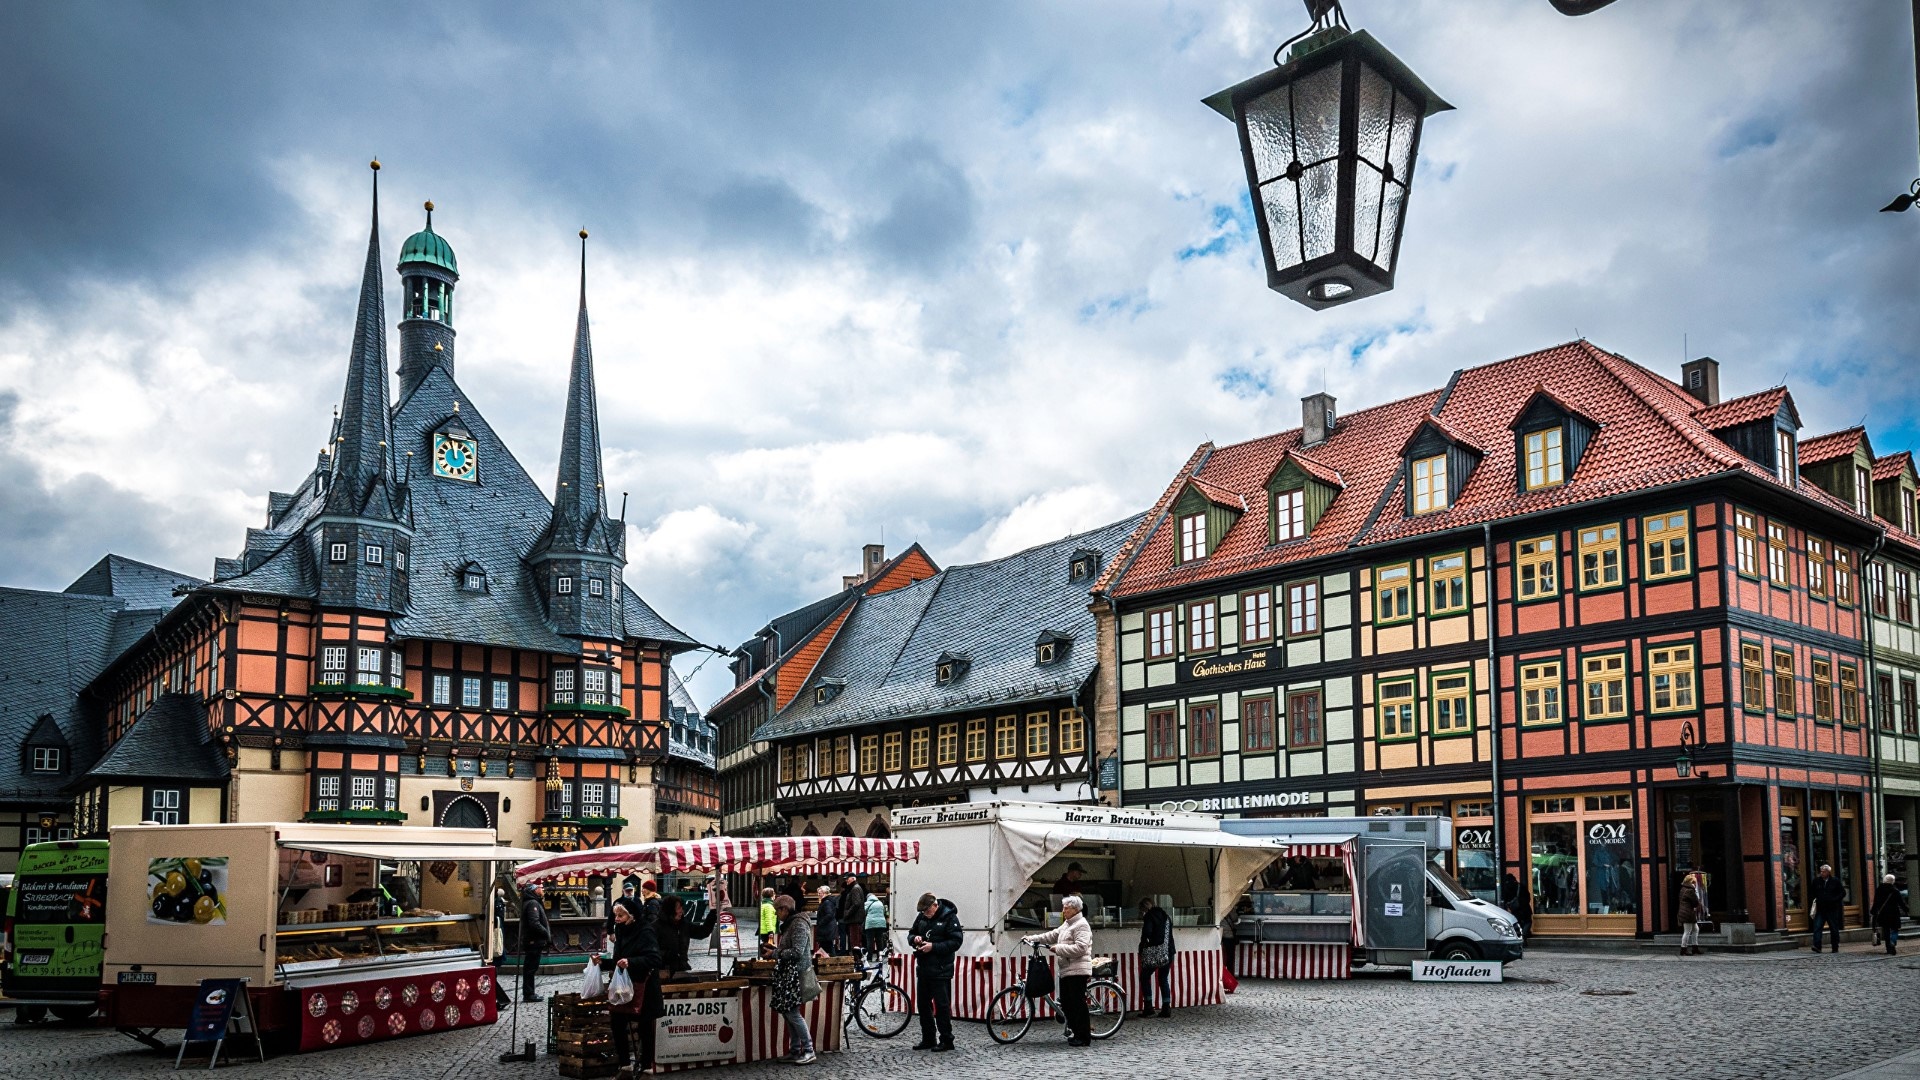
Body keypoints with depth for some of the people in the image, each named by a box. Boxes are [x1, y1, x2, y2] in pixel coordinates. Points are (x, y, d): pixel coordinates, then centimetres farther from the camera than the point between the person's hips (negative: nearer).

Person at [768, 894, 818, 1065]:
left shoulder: (799, 924, -15)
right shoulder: (789, 924, 15)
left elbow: (797, 952, -21)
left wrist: (775, 953, -13)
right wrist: (775, 949, 11)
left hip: (796, 975, -10)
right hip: (787, 974, 10)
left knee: (792, 1012, -10)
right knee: (786, 1011, 10)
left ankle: (808, 1052, -3)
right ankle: (796, 1051, 17)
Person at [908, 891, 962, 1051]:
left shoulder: (950, 918, -10)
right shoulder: (922, 917, 10)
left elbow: (955, 942, -15)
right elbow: (910, 934, 20)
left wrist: (933, 947, -21)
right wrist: (914, 938, -4)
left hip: (940, 970, -7)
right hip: (922, 969, 7)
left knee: (942, 1005, -4)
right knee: (923, 1005, 12)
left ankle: (946, 1041, 5)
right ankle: (928, 1039, 22)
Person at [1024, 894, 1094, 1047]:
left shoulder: (1081, 925, -11)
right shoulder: (1067, 924, 20)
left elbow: (1080, 948, -21)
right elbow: (1052, 936, 21)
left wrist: (1058, 948, -18)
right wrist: (1032, 938, 12)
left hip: (1077, 971, -10)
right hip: (1067, 971, 10)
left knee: (1077, 1004, -8)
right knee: (1066, 1004, 12)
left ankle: (1084, 1037, -3)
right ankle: (1076, 1031, 21)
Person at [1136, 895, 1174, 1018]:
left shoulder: (1149, 916, -8)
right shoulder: (1164, 915, 13)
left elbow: (1146, 932, -22)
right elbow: (1170, 933, 14)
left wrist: (1142, 947, -9)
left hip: (1153, 954, -6)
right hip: (1167, 954, 6)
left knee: (1145, 978, 8)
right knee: (1164, 979, 13)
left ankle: (1148, 1006, 1)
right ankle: (1166, 1008, 8)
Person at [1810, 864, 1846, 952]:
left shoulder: (1835, 881, 0)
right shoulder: (1816, 881, 6)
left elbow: (1842, 893, 2)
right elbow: (1812, 893, 21)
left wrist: (1834, 900, -9)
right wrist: (1815, 900, 7)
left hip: (1832, 909, -1)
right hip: (1820, 909, 1)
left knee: (1834, 929, 6)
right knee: (1817, 927, -12)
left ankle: (1835, 948, 16)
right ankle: (1817, 946, -17)